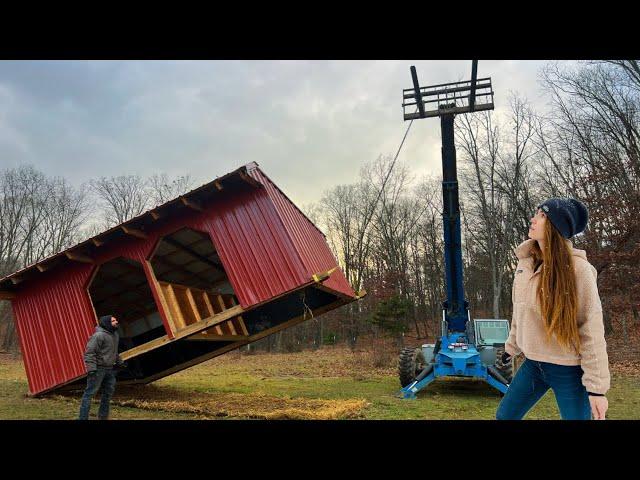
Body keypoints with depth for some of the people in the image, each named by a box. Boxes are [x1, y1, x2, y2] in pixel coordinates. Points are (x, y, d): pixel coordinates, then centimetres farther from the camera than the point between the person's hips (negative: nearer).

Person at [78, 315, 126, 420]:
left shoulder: (115, 335, 13)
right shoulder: (99, 335, -17)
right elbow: (89, 352, -20)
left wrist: (119, 362, 28)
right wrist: (91, 369, -26)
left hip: (110, 369, 9)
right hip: (98, 369, -9)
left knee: (109, 391, 14)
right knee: (90, 392, -5)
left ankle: (103, 416, 27)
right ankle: (83, 417, 0)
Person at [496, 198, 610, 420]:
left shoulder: (577, 268, -16)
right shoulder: (525, 262, 2)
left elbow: (591, 329, -17)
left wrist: (596, 387, -17)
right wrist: (512, 346, 21)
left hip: (569, 369, -6)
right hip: (533, 364, 6)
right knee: (504, 416, 12)